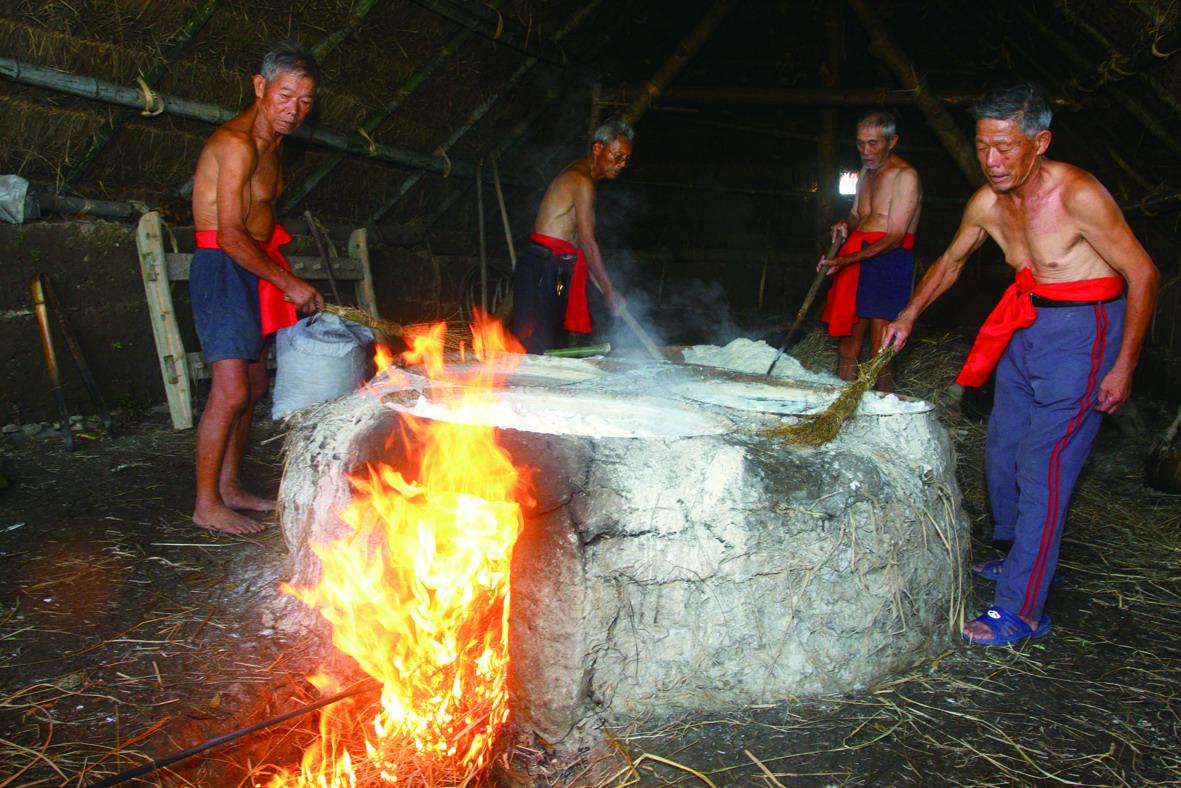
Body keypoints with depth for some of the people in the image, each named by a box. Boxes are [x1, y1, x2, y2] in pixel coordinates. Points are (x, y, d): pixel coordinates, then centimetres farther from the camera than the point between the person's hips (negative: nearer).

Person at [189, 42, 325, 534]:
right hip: (222, 269, -10)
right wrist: (288, 283, -18)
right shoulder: (236, 143, -17)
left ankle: (230, 487, 23)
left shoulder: (271, 142, 14)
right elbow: (231, 235, -23)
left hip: (255, 268, 10)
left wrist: (283, 279, 15)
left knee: (253, 386, 12)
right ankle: (206, 505, -4)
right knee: (231, 391, -13)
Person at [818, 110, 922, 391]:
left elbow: (894, 238, -15)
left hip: (888, 261, -8)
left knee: (879, 355, -10)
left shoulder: (905, 176, -9)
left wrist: (846, 260, -21)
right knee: (847, 340, 8)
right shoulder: (866, 172, 18)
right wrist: (845, 225, 4)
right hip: (855, 260, 8)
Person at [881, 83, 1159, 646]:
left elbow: (1144, 275, -15)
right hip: (1025, 326, 7)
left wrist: (1123, 367, -14)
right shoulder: (987, 204, -1)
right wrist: (910, 314, 7)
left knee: (1043, 468, -10)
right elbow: (951, 262, 18)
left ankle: (1021, 610, -3)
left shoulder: (1078, 195, -21)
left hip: (1081, 330, -7)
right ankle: (1015, 557, 36)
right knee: (1002, 452, 14)